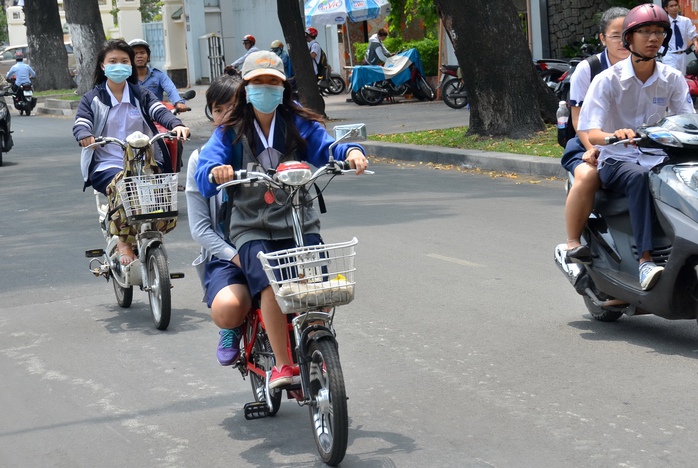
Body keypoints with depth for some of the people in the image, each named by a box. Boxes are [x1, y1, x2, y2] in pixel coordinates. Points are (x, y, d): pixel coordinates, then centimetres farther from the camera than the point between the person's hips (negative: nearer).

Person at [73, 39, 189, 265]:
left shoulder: (141, 95, 13)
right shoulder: (92, 99, 10)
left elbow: (159, 111, -5)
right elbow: (80, 123, -6)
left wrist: (176, 124, -28)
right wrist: (85, 135, -32)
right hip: (107, 166, -2)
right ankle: (124, 242, -14)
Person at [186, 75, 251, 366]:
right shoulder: (202, 159, 5)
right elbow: (200, 228, 0)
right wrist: (236, 256, -16)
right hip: (225, 257, -1)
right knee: (227, 308, -35)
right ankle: (232, 331, 5)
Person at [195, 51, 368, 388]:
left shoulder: (298, 123, 8)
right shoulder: (231, 132, 4)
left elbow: (325, 148, -7)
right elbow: (204, 171, -10)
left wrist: (351, 152, -30)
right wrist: (215, 172, -35)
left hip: (300, 224, 2)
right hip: (252, 228, -1)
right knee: (272, 287, -26)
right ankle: (281, 364, -12)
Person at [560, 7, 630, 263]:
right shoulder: (587, 69, -3)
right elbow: (580, 118, -6)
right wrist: (594, 148, -22)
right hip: (593, 143, -3)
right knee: (587, 176, -36)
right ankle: (573, 242, -22)